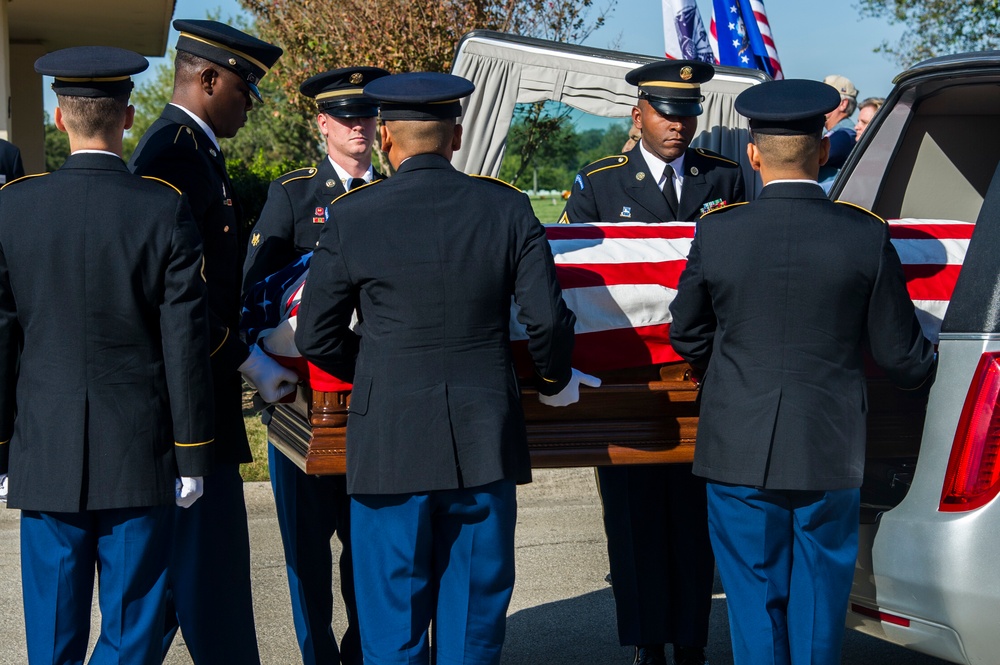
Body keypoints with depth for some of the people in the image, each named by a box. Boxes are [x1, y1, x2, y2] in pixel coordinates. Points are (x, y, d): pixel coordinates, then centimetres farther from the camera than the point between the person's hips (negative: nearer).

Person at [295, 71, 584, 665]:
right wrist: (556, 380, 16)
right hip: (486, 444, 2)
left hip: (390, 444, -1)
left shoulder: (352, 216, -4)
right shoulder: (508, 208, -1)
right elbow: (549, 320, -4)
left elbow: (316, 337, -1)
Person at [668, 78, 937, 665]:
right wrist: (937, 363, 22)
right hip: (831, 457, 0)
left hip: (740, 454, 0)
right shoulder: (866, 236, -8)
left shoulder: (717, 233, -7)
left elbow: (688, 335, 6)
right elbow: (903, 357, -2)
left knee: (755, 604, 12)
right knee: (819, 611, 14)